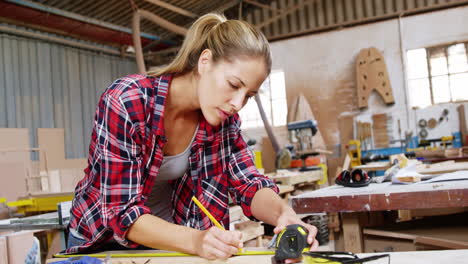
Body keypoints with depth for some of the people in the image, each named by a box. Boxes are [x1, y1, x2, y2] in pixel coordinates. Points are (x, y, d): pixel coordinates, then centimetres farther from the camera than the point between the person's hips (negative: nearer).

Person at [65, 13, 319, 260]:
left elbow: (248, 184, -10)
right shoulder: (125, 102, -27)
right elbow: (122, 211, -28)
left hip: (169, 239, 2)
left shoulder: (224, 118, -12)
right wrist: (195, 240, -43)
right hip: (103, 240, -1)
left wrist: (284, 213, -31)